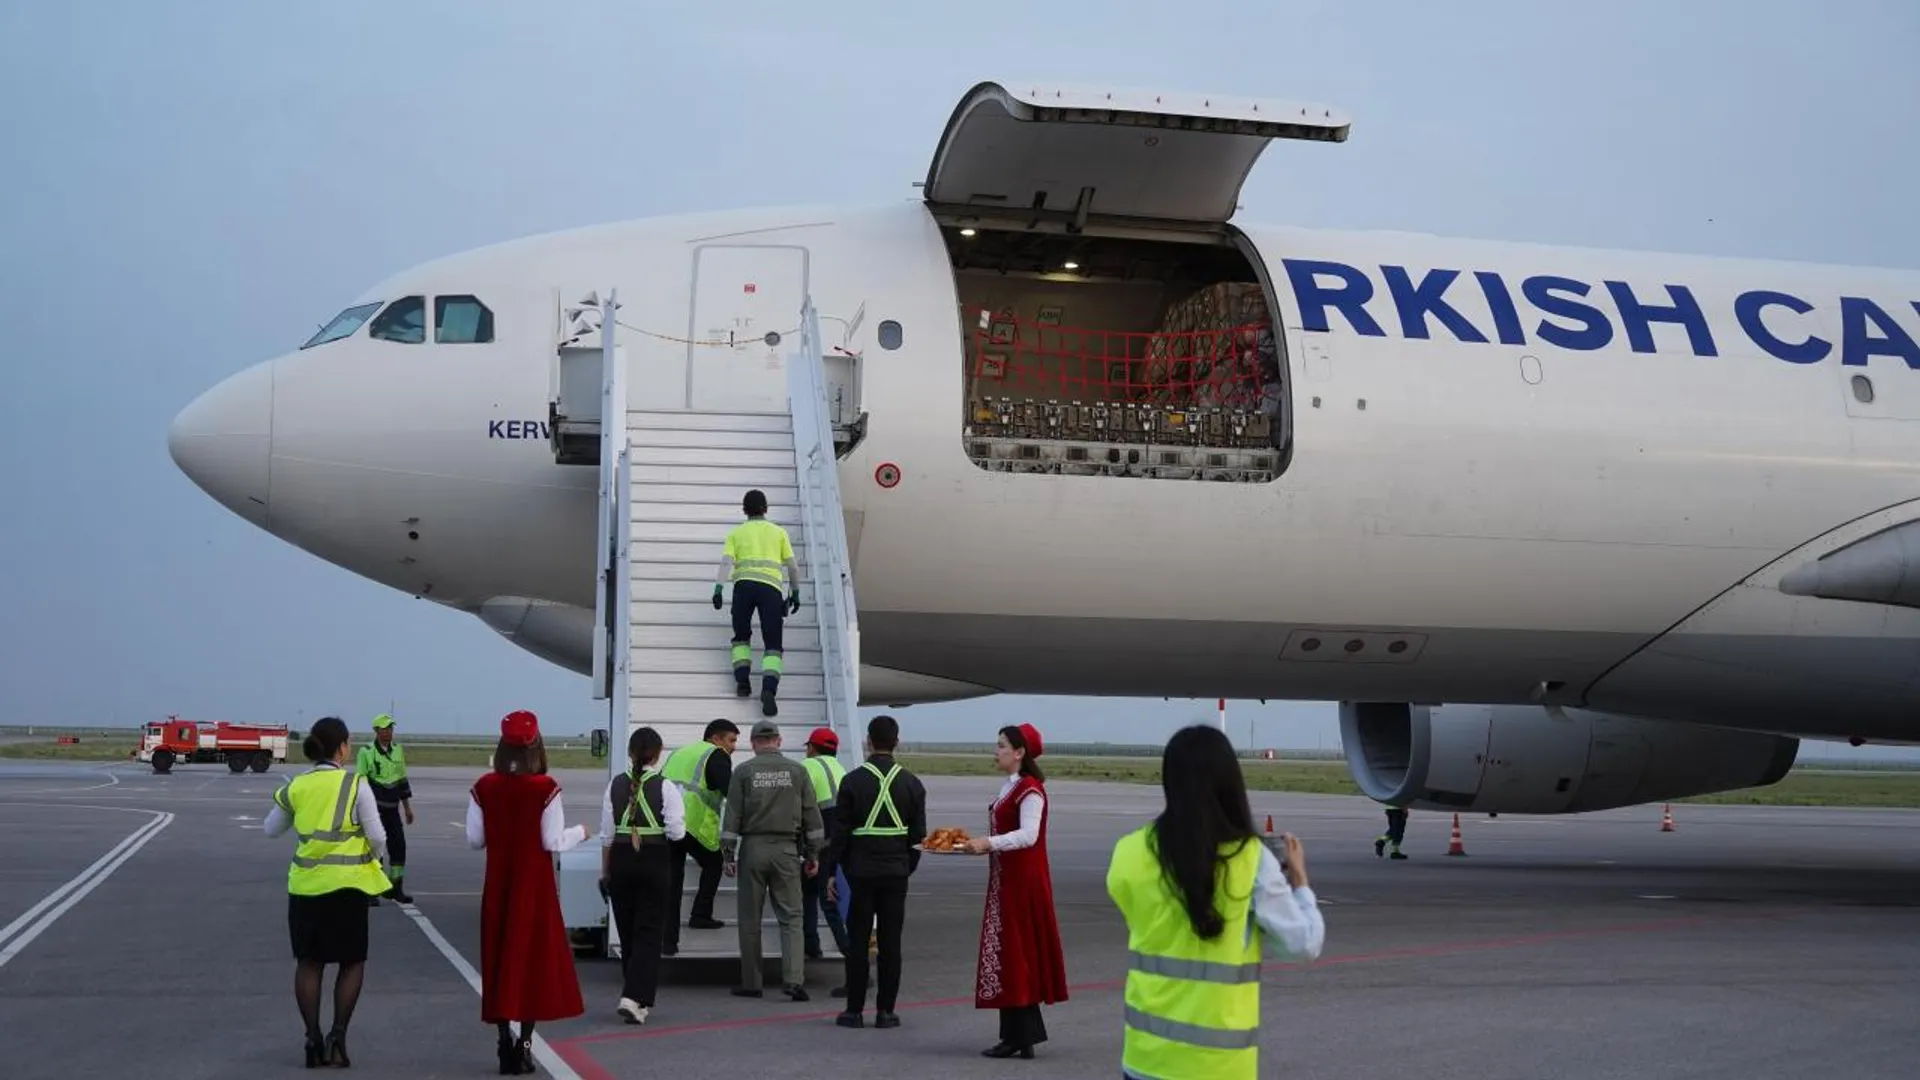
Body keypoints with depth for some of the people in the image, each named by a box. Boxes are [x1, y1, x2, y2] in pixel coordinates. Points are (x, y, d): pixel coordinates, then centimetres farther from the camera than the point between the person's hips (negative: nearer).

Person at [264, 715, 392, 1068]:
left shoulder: (296, 787, 2)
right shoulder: (355, 785, -8)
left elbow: (271, 829, 15)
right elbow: (377, 836, -8)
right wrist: (376, 858, 13)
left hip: (305, 883, 3)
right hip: (347, 883, -3)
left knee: (309, 962, 12)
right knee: (352, 962, 10)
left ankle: (313, 1040, 9)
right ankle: (338, 1034, -3)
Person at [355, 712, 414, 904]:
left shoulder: (398, 751, 10)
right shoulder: (366, 752, -6)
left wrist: (407, 807, 15)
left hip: (392, 808, 5)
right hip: (374, 807, -5)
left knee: (398, 846, 3)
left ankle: (394, 888, 14)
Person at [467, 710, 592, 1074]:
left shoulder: (484, 788, -4)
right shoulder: (545, 788, -13)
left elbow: (474, 839, 0)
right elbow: (553, 842, -12)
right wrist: (580, 833, 7)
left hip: (498, 883, 2)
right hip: (535, 884, -2)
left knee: (499, 956, 10)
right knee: (535, 954, 7)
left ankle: (505, 1038, 9)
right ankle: (524, 1043, 5)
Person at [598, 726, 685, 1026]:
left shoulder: (616, 785, 1)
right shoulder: (665, 787, -8)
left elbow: (607, 834, 3)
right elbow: (676, 832, -13)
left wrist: (605, 872, 10)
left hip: (621, 861, 3)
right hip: (654, 862, -3)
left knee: (627, 931, 14)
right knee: (648, 933, 1)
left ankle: (641, 998, 24)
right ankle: (634, 998, -14)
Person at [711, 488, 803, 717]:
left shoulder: (736, 533, 19)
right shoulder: (779, 532, 21)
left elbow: (727, 561, 3)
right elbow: (793, 566, 16)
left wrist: (719, 589, -5)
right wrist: (795, 593, 24)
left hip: (744, 584, 0)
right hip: (771, 586, 0)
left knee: (741, 636, 20)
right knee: (773, 644, 0)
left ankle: (742, 679, -2)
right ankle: (769, 689, -22)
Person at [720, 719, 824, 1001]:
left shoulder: (743, 772, 1)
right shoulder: (797, 770, 5)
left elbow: (732, 816, -3)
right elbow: (812, 815, 5)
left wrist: (729, 855, 1)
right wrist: (813, 854, 10)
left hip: (752, 849, -1)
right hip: (786, 850, 1)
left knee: (750, 919, 8)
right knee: (791, 917, 1)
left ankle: (751, 983, 11)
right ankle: (794, 978, -14)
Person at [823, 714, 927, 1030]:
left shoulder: (853, 781, -6)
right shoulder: (912, 784, 2)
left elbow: (840, 831, -5)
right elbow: (919, 834, 6)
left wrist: (830, 871, 2)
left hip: (860, 871, -2)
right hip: (896, 873, 2)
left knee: (857, 942, 4)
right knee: (890, 943, 5)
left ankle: (854, 1010, 6)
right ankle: (885, 1010, 6)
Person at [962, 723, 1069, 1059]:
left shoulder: (1030, 789, -15)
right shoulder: (1010, 787, 15)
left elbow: (1027, 835, -25)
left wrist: (989, 843, -28)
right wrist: (982, 844, 6)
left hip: (1023, 880, -10)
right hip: (1006, 879, 10)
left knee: (1017, 953, -6)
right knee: (1006, 954, 10)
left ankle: (1020, 1037, -3)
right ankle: (1017, 1036, 14)